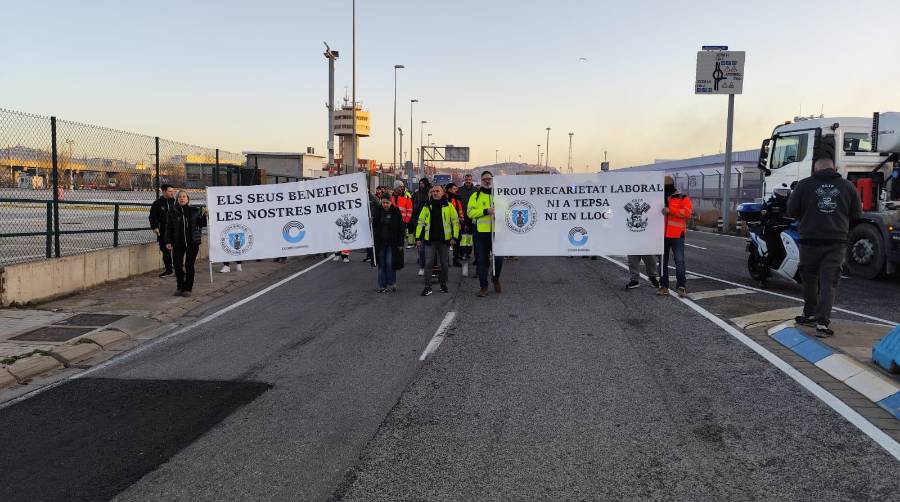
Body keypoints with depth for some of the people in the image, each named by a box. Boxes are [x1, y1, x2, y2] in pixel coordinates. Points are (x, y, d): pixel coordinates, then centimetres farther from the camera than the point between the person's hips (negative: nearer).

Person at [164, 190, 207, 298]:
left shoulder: (195, 211, 2)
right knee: (177, 265, 0)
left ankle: (188, 289, 13)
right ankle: (180, 287, 17)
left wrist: (204, 215, -11)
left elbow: (201, 224, 5)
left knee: (189, 266, 3)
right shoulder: (173, 212, 3)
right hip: (178, 243, 1)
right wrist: (168, 241, -4)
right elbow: (169, 228, 3)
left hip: (192, 243, -1)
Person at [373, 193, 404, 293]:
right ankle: (382, 285, 11)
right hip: (380, 243, 3)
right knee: (381, 264, 5)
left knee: (390, 263, -5)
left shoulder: (396, 212, -4)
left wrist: (400, 243, -7)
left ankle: (391, 284, 8)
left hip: (392, 243, -3)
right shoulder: (377, 211, 3)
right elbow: (374, 227, 10)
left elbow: (401, 229, -3)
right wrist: (374, 239, 1)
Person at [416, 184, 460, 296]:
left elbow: (455, 221, 1)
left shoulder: (449, 206, 0)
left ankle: (443, 284, 25)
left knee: (444, 264, 9)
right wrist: (418, 237, 1)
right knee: (428, 263, -3)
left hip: (444, 240, -1)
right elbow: (420, 222, 8)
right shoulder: (427, 206, 5)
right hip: (430, 240, 1)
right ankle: (428, 287, 2)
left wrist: (455, 236, -7)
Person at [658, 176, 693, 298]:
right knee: (663, 262, 7)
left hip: (677, 235, -4)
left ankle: (682, 287, -3)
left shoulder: (683, 198, 1)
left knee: (679, 261, -7)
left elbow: (687, 212, -15)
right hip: (662, 235, 4)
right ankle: (663, 286, 13)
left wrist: (670, 210, -22)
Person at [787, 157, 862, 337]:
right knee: (829, 282, 1)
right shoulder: (847, 186, 6)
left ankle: (810, 315, 29)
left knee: (810, 278, 16)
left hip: (810, 240, 0)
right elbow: (857, 215, 10)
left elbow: (792, 211, 1)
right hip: (836, 241, 1)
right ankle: (823, 322, -7)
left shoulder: (805, 184, 0)